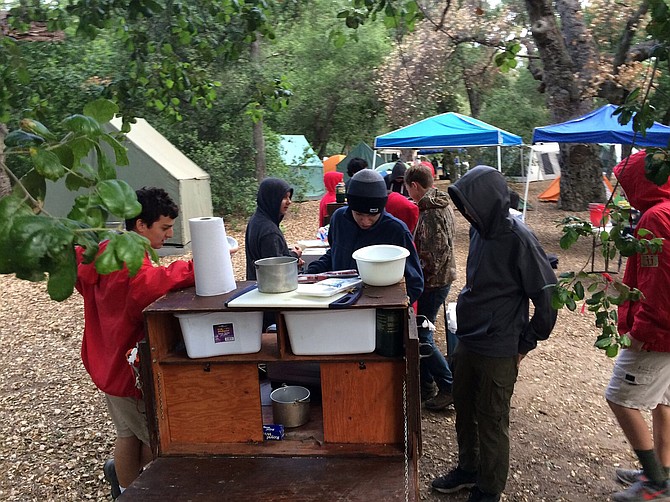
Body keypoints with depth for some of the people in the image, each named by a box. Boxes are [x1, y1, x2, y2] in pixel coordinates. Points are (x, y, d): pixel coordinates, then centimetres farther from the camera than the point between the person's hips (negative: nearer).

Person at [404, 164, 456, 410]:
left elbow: (435, 255, -26)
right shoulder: (443, 204, 9)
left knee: (422, 337, 0)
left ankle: (449, 387, 10)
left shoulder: (431, 213, -22)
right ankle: (425, 383, 29)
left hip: (433, 282, -10)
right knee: (421, 333, 18)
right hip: (442, 277, 10)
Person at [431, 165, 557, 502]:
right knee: (464, 409, 21)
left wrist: (526, 344, -8)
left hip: (498, 351, -7)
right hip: (467, 341, 8)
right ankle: (468, 469, 43)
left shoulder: (518, 240, -20)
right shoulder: (479, 229, 3)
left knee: (491, 422, 9)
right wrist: (468, 328, 15)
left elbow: (548, 296, -16)